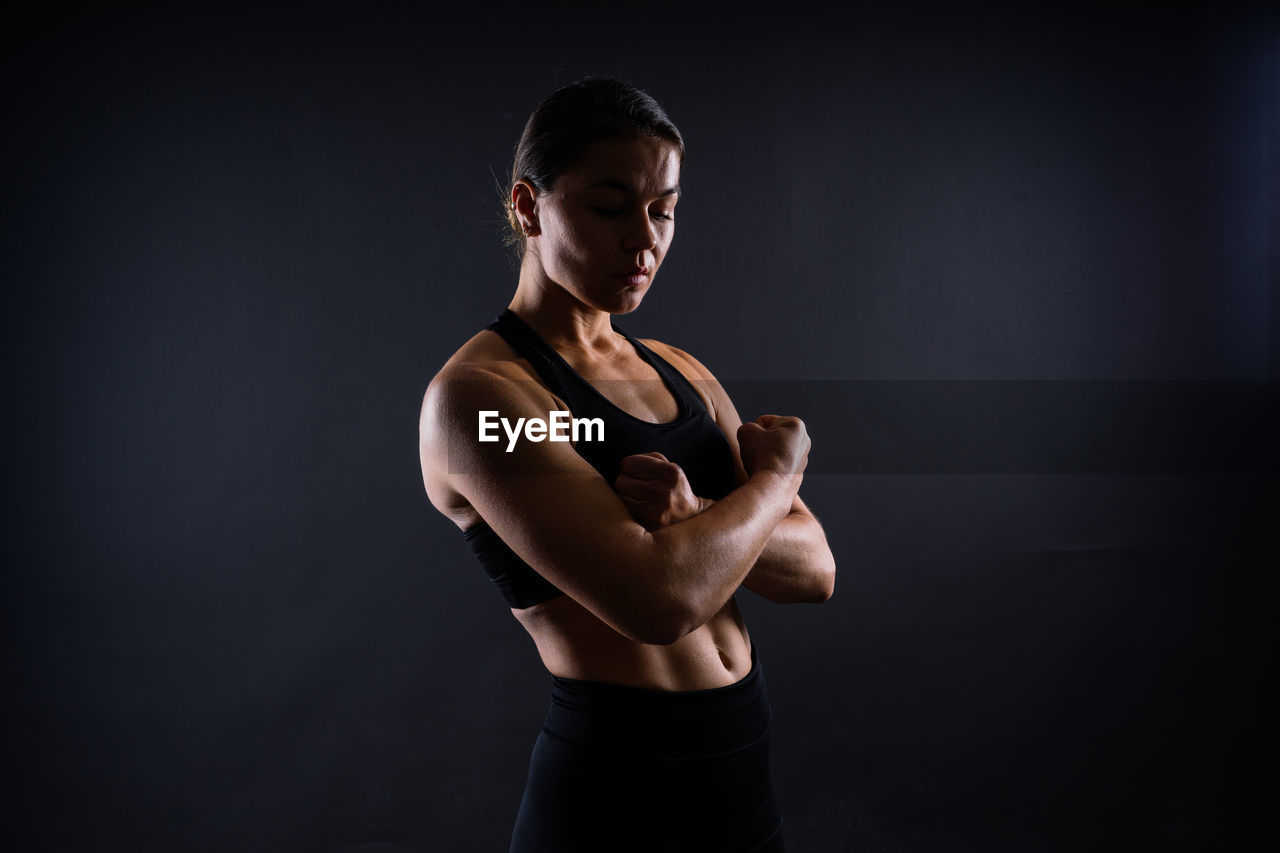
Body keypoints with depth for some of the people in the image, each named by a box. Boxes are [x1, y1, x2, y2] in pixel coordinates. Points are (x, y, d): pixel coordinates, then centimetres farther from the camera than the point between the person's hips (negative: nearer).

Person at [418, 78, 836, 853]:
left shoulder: (683, 374, 6)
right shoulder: (478, 394, -16)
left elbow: (815, 570, 1)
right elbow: (659, 600, -26)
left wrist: (696, 523, -18)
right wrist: (776, 473, -10)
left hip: (743, 763, 7)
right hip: (617, 786, -6)